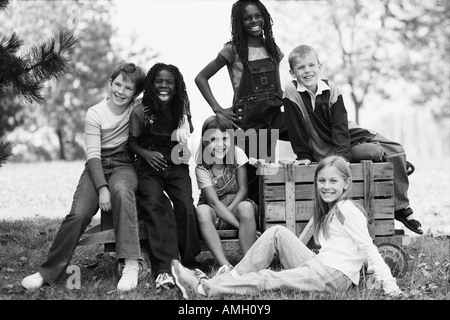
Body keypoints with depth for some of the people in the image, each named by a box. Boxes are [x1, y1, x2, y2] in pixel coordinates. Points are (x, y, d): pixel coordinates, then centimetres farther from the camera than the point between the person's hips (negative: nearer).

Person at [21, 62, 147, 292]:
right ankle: (48, 273, -14)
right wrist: (102, 187, -22)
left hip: (124, 165, -1)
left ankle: (131, 263, -41)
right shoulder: (95, 114, -1)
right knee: (79, 213, -25)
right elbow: (93, 155, -8)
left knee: (121, 190, -38)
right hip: (97, 167, 1)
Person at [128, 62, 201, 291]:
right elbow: (132, 142, 3)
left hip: (177, 166, 2)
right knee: (154, 207, -27)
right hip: (149, 167, -2)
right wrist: (145, 153, -15)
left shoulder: (181, 109, 7)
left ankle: (189, 264, -11)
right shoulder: (140, 112, -4)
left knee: (186, 206, -23)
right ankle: (164, 269, -35)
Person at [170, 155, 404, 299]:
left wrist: (389, 285, -19)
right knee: (278, 233, 1)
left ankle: (202, 289, -16)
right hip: (319, 267, 8)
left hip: (335, 276, -8)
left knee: (265, 280, -16)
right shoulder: (325, 211, 22)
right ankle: (234, 277, -6)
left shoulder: (348, 210, -7)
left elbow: (368, 248, -13)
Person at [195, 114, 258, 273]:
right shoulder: (202, 167, -17)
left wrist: (227, 210, -23)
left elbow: (243, 189, -9)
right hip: (214, 209, -1)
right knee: (202, 211, -34)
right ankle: (224, 264, -39)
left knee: (246, 207, -33)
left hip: (236, 203, 1)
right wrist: (239, 224, -31)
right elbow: (214, 201, -23)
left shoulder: (237, 154, -11)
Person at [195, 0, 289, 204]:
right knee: (252, 168, -8)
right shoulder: (234, 50, 0)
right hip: (247, 117, -4)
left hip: (274, 113, 4)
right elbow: (201, 78, -1)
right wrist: (217, 109, -7)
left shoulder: (272, 48, 14)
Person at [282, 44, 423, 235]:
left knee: (396, 150, -9)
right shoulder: (292, 92, -15)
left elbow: (340, 125, -13)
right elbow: (295, 128, -12)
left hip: (347, 135, 4)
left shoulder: (330, 89, -8)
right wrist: (304, 155, -14)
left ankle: (401, 208, 0)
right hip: (324, 148, -4)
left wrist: (342, 153, -23)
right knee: (375, 152, -27)